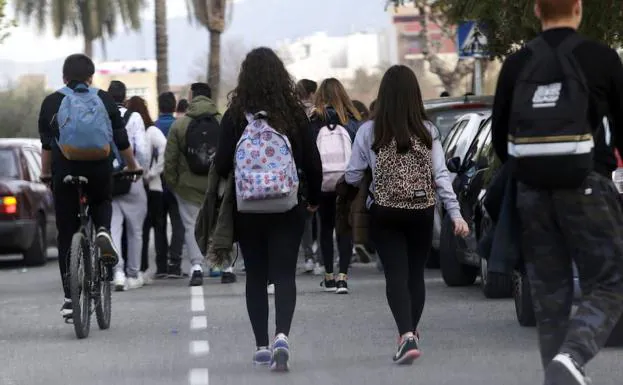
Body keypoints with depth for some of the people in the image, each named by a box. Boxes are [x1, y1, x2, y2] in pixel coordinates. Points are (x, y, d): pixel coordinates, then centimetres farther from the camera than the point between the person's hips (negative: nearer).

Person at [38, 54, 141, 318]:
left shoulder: (51, 102, 6)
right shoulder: (104, 99, 7)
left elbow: (46, 144, 4)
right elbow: (121, 140, 8)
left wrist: (45, 173, 14)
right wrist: (133, 166, 21)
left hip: (64, 170, 0)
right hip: (100, 168, 0)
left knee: (66, 234, 6)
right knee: (102, 202, 33)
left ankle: (69, 297, 2)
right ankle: (103, 232, -2)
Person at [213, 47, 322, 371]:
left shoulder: (235, 117, -7)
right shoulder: (294, 115, -4)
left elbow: (221, 165, -7)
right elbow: (313, 163, -1)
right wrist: (313, 199, 15)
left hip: (247, 211, 0)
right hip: (288, 210, 0)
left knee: (255, 276, 11)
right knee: (284, 274, 2)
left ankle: (262, 346, 12)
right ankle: (281, 335, -19)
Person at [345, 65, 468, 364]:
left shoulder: (369, 132, -7)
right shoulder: (427, 131, -3)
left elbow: (352, 177, -1)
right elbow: (441, 175, -6)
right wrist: (455, 213, -6)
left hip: (385, 214, -2)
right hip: (421, 213, 2)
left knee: (396, 274, -5)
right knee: (416, 273, 16)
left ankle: (407, 336, -23)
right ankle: (411, 332, 30)